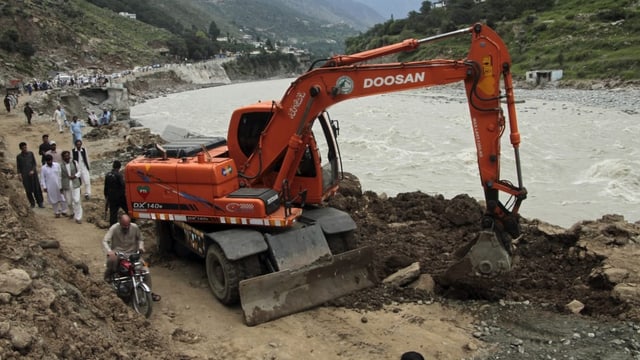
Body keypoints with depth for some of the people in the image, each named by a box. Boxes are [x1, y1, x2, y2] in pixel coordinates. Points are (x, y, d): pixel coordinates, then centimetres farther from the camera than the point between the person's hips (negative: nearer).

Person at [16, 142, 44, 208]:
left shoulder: (31, 154, 5)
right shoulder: (19, 156, 4)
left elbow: (35, 163, 7)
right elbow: (18, 167, 7)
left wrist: (33, 170, -8)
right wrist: (19, 174, -7)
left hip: (33, 174, 0)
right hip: (25, 175, 0)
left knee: (37, 189, -2)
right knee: (28, 190, 1)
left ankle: (40, 203, 4)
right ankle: (32, 203, 12)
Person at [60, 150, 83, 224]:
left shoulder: (74, 162, -3)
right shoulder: (61, 166, -5)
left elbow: (79, 171, 9)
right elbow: (60, 177, 3)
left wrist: (75, 176, -11)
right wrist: (61, 187, 4)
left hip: (75, 184, -1)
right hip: (66, 186, 1)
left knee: (76, 200, -7)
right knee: (69, 201, 11)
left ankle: (78, 217, 1)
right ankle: (75, 212, 38)